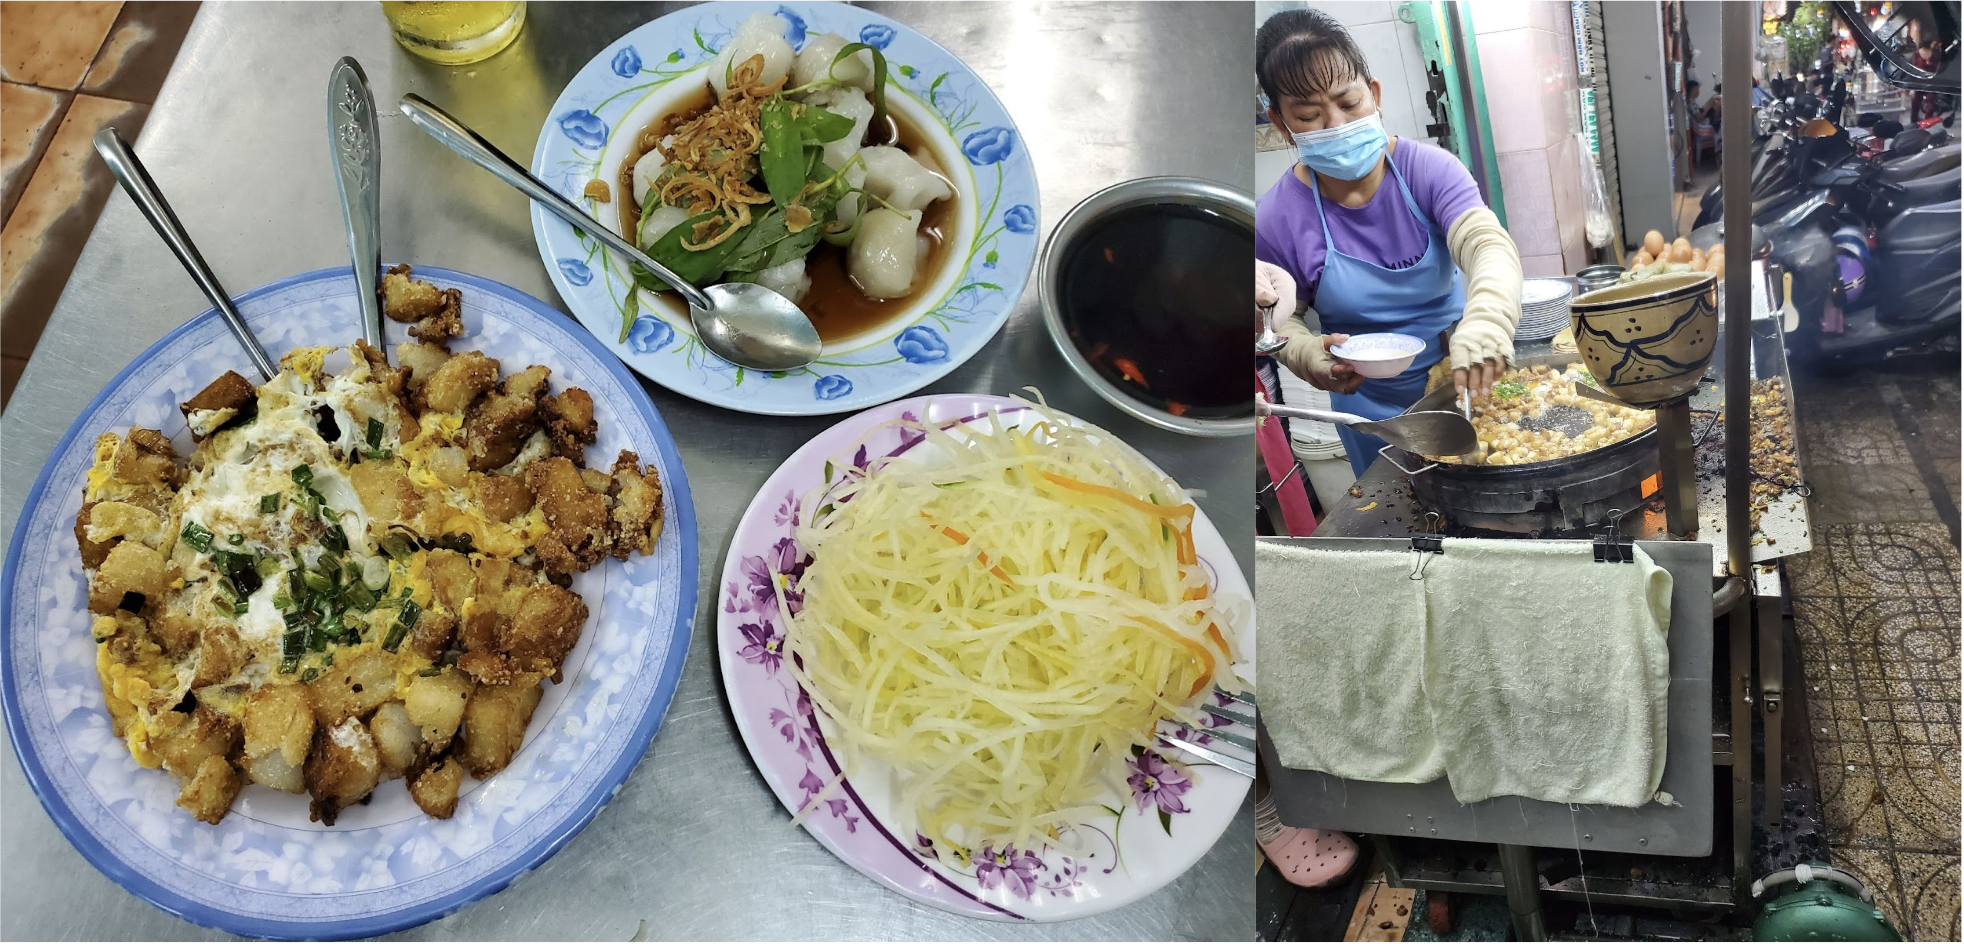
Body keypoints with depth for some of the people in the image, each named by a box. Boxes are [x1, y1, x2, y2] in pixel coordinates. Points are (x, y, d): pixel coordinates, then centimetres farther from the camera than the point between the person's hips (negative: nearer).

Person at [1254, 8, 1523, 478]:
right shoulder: (1276, 219, -17)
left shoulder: (1428, 168, -16)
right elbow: (1277, 317, -4)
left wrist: (1487, 321, -52)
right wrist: (1310, 355, -27)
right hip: (1372, 405, 0)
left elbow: (1490, 245, -30)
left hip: (1465, 384, 1)